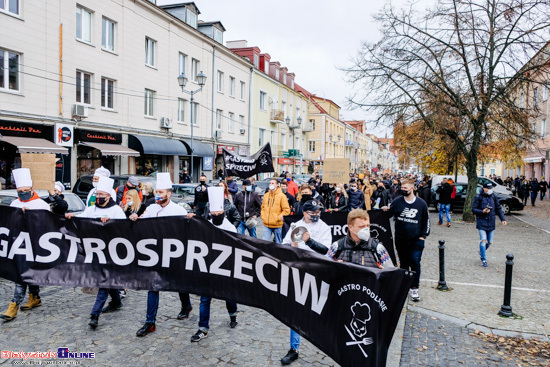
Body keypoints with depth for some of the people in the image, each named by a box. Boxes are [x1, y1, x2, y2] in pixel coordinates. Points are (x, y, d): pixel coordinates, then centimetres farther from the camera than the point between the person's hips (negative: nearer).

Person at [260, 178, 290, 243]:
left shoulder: (281, 196, -6)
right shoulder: (266, 195, 9)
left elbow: (286, 210, -8)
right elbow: (263, 207, 20)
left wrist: (278, 218, -12)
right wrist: (263, 217, 6)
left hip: (277, 225, -4)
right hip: (266, 224, 4)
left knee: (278, 242, 9)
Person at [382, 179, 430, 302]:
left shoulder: (421, 203, 1)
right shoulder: (397, 202, 2)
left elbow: (426, 220, 10)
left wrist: (423, 235, 3)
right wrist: (385, 210, -11)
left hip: (416, 240, -1)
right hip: (400, 240, 2)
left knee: (415, 263, -6)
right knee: (403, 263, 11)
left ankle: (414, 288, 6)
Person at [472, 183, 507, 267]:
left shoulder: (494, 197, 7)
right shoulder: (478, 197, -5)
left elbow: (498, 209, 11)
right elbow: (473, 209, -5)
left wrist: (503, 219, 2)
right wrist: (482, 211, -21)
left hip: (491, 223, 4)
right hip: (481, 222, -4)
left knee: (489, 242, 9)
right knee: (483, 240, -11)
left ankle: (481, 252, 37)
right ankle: (484, 260, -2)